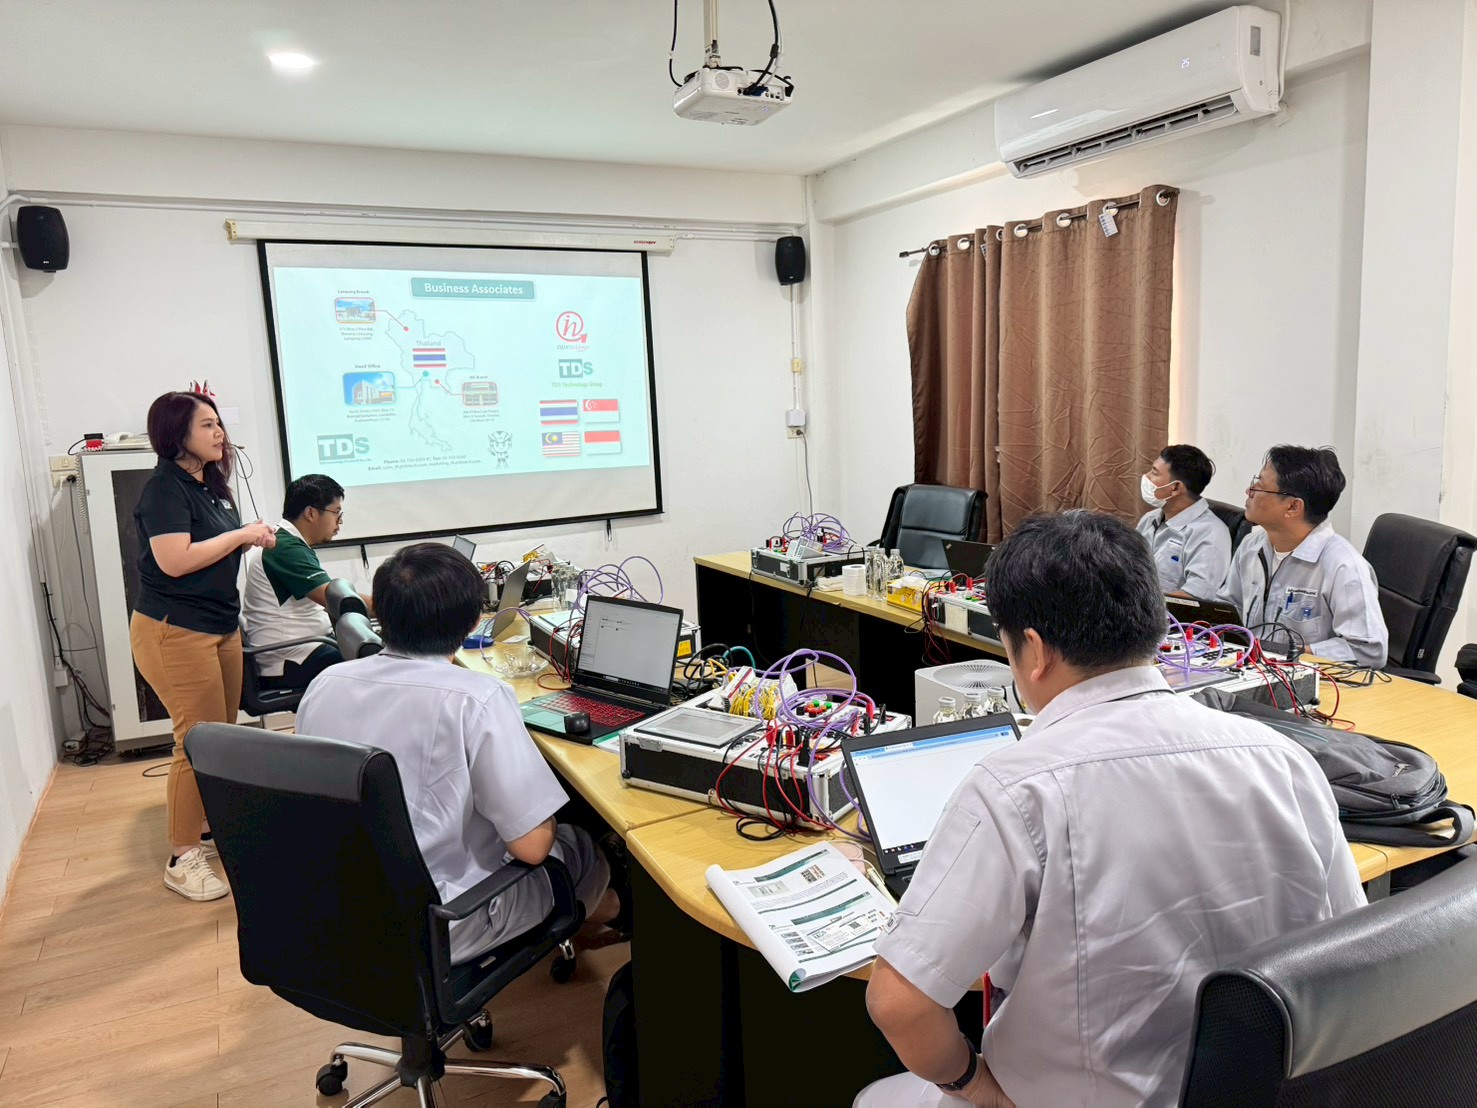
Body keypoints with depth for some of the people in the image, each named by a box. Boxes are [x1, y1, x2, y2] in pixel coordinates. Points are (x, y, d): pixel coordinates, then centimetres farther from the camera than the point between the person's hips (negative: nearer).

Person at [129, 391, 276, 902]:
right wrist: (241, 534, -16)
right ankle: (183, 859, 4)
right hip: (174, 630, -8)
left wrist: (255, 538, 3)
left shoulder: (212, 484, 13)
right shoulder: (165, 488, -13)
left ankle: (208, 827, 28)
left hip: (221, 626, 9)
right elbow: (175, 560, -24)